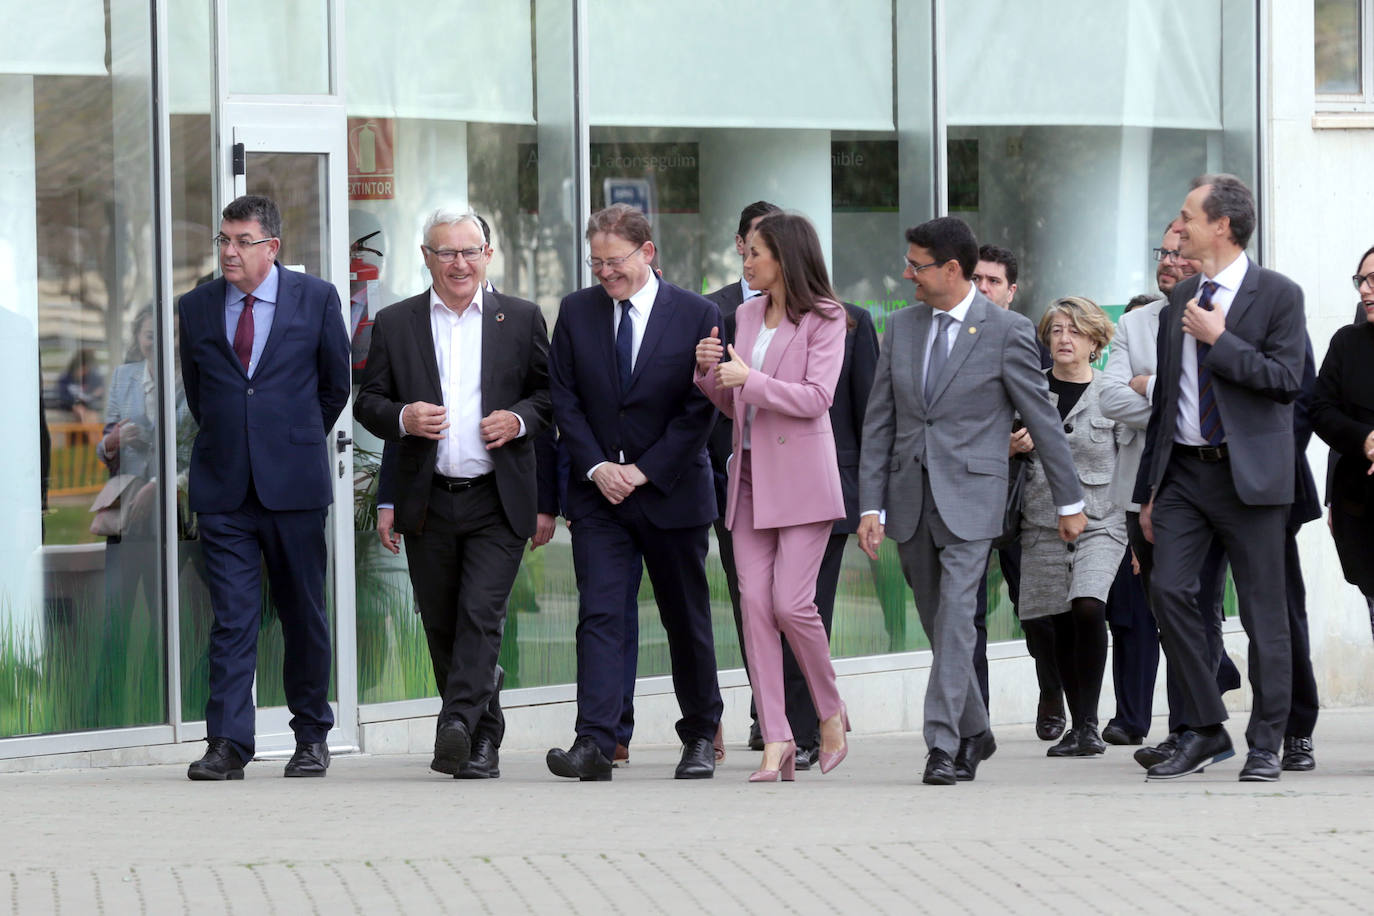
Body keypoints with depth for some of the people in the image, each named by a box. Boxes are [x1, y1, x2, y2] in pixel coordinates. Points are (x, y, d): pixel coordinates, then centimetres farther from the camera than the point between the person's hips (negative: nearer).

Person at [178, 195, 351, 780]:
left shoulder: (316, 298, 2)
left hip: (294, 485, -1)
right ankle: (228, 745, -8)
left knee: (304, 615, 7)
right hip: (223, 489, 1)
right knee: (231, 618, -5)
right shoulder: (196, 307, 8)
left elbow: (336, 384, 12)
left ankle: (311, 737, 18)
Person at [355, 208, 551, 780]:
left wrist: (520, 419, -9)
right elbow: (368, 402, 8)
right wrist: (403, 417, -13)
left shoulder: (521, 319, 7)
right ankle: (484, 736, 21)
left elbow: (552, 392, 11)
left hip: (497, 502, -2)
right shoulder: (395, 324, 8)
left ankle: (458, 725, -22)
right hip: (428, 504, 2)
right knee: (442, 626, 8)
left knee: (481, 615, -15)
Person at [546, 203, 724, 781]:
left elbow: (700, 409, -7)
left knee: (687, 620, 9)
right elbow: (564, 399, 4)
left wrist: (644, 471, -12)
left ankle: (701, 737, 25)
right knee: (599, 614, -11)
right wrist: (596, 467, -9)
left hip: (671, 490, -1)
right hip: (598, 494, 1)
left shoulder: (697, 316, -4)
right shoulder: (576, 312, 4)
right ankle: (595, 744, -18)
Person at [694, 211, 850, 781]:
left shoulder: (824, 318, -3)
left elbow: (817, 397, -13)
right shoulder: (747, 316, 16)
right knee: (754, 602, -4)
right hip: (750, 473, 6)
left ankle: (831, 712, 11)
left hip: (801, 476, -6)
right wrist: (710, 373, -1)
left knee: (791, 602, -12)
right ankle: (775, 739, -5)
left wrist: (750, 379, -19)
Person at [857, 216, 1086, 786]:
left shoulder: (1007, 332, -5)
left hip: (969, 497, -5)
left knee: (955, 616, -15)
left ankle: (942, 744, -17)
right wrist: (871, 506, 3)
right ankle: (974, 731, 26)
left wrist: (1069, 501, 5)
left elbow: (1043, 419, 1)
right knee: (937, 623, 11)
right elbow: (879, 422, 10)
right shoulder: (901, 328, 9)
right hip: (909, 496, 5)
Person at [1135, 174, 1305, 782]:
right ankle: (1205, 731, 4)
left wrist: (1220, 340, -14)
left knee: (1263, 612, -1)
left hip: (1247, 474, -5)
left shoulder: (1278, 295, -3)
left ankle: (1265, 746, 8)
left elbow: (1286, 380, -14)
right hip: (1183, 472, 5)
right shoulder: (1181, 300, 14)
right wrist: (1150, 488, 17)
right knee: (1168, 591, -7)